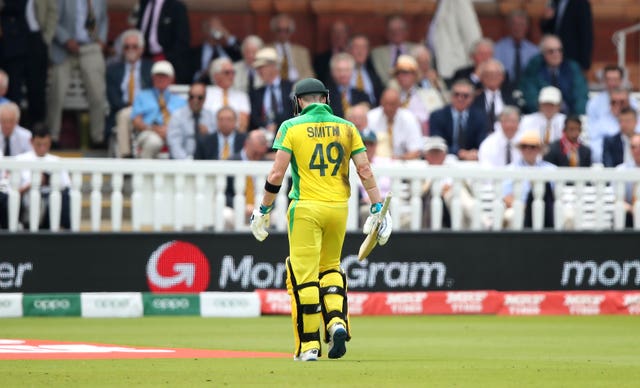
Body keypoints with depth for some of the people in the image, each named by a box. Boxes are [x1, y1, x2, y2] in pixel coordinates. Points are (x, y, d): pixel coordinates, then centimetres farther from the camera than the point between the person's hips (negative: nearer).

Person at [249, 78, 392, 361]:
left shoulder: (291, 127, -2)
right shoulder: (346, 128, 6)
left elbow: (277, 174, -7)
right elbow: (365, 171, 0)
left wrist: (264, 209, 3)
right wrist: (377, 208, 4)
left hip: (305, 208, -4)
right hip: (338, 207, 4)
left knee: (304, 274, 0)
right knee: (330, 266, 21)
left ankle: (309, 345, -2)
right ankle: (337, 322, -1)